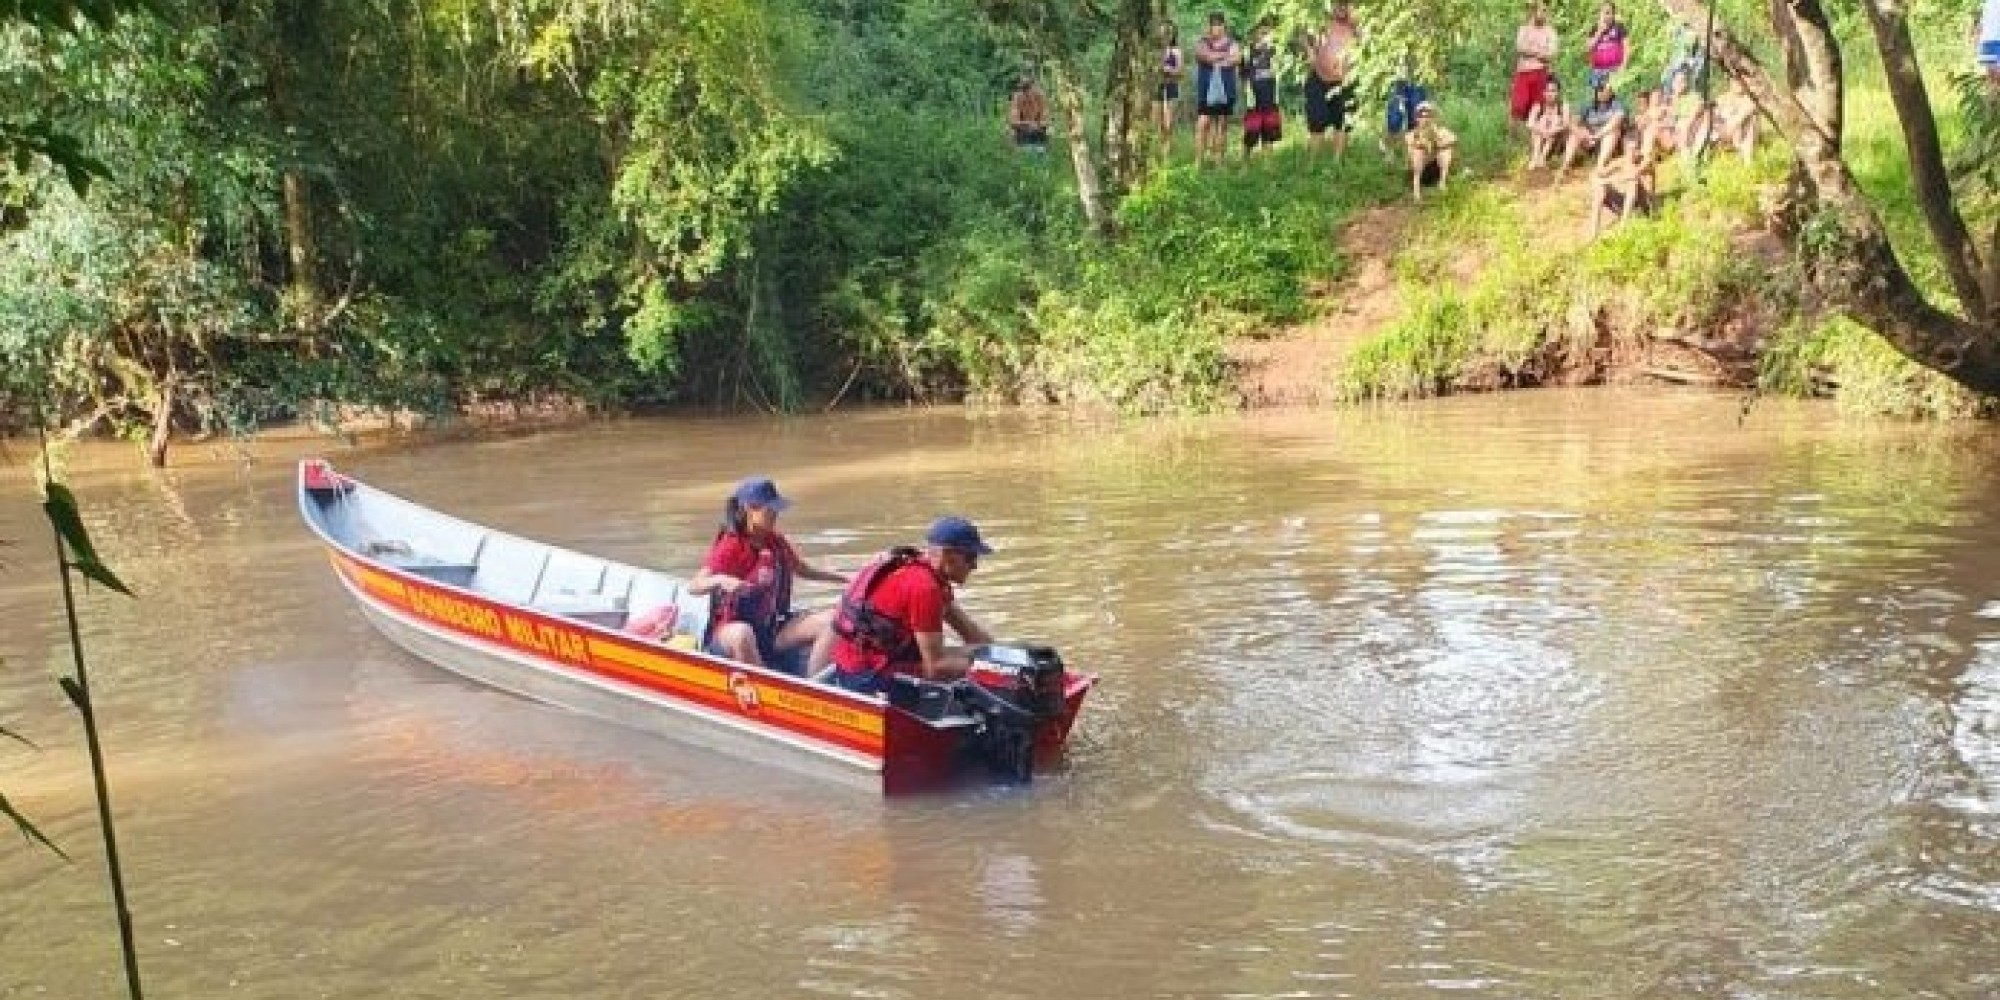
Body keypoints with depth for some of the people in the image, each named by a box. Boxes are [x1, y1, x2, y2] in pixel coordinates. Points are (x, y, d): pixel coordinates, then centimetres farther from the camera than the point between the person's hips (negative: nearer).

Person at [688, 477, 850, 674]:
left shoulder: (776, 543, 8)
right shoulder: (731, 546, -10)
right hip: (729, 632, -6)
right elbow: (694, 586, -20)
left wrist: (845, 578, 21)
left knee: (831, 620, -12)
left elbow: (804, 570, 28)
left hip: (773, 632, 6)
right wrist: (720, 580, -41)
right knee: (741, 633, -42)